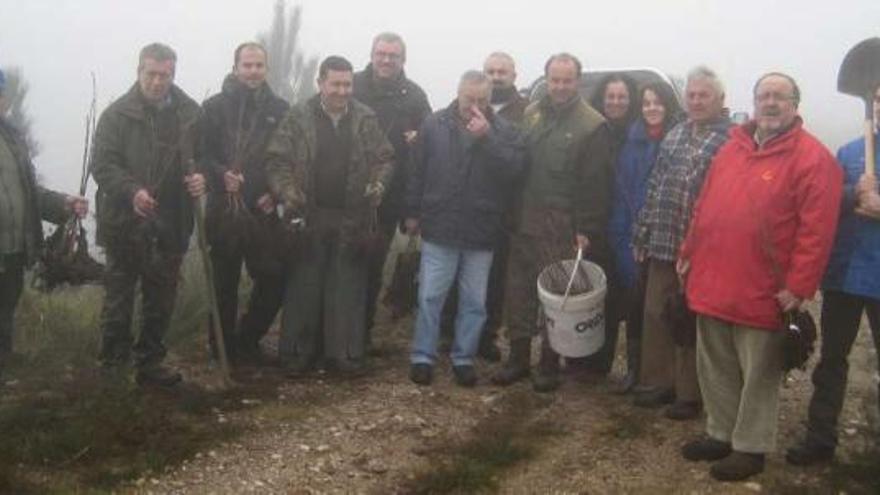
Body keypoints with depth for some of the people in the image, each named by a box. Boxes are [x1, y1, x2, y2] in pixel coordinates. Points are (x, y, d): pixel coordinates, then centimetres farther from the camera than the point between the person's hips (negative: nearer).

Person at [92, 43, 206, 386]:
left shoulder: (190, 114, 5)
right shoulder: (118, 114, -3)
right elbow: (102, 165, -8)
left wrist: (201, 177, -8)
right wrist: (132, 191, -24)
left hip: (171, 225, 3)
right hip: (125, 223, -3)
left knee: (161, 301, 12)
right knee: (119, 298, 6)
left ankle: (150, 362, 25)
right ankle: (112, 365, 18)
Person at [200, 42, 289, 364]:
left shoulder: (279, 110, 9)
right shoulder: (216, 106, 4)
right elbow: (203, 153, 0)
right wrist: (222, 175, -17)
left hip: (263, 209, 2)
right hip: (224, 208, -2)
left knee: (273, 277, 0)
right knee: (223, 282, 5)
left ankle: (248, 341, 20)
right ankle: (223, 347, 19)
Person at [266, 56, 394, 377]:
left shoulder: (366, 119, 5)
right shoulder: (298, 117, 0)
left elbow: (385, 158, 10)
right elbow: (277, 160, -1)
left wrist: (378, 183, -9)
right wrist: (287, 192, -16)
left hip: (353, 220, 1)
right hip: (309, 217, -1)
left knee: (349, 289, 5)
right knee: (303, 287, 4)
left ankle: (346, 353, 15)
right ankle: (298, 352, 15)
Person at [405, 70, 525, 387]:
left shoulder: (504, 131, -1)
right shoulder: (435, 125, 0)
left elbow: (514, 169, -16)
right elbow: (417, 171, 5)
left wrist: (487, 137, -23)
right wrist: (413, 213, 6)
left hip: (481, 233, 1)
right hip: (439, 229, 0)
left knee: (474, 301, 9)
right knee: (430, 297, 4)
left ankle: (464, 358, 22)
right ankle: (422, 357, 16)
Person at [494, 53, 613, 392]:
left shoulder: (592, 125, -6)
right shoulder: (531, 114, 11)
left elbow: (595, 184, -9)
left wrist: (586, 230, -12)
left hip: (562, 227, -5)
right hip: (524, 220, 5)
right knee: (518, 288, 9)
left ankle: (550, 364, 16)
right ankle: (518, 357, 22)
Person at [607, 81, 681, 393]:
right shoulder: (632, 140, 9)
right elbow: (621, 189, 9)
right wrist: (620, 232, 3)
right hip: (634, 235, 3)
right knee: (634, 304, 6)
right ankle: (633, 368, 17)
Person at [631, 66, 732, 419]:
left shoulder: (733, 139, -7)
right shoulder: (673, 136, 14)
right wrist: (642, 235, 12)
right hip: (663, 244, 6)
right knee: (656, 315, 12)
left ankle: (690, 394, 17)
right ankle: (659, 382, 27)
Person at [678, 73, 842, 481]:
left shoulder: (812, 158, -10)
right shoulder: (731, 149, 12)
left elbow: (816, 229, -15)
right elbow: (704, 208, 18)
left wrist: (798, 286, -17)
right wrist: (690, 253, 16)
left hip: (762, 293, -6)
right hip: (712, 283, 7)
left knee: (758, 374, 7)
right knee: (715, 369, 16)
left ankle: (750, 447, 21)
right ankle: (721, 434, 32)